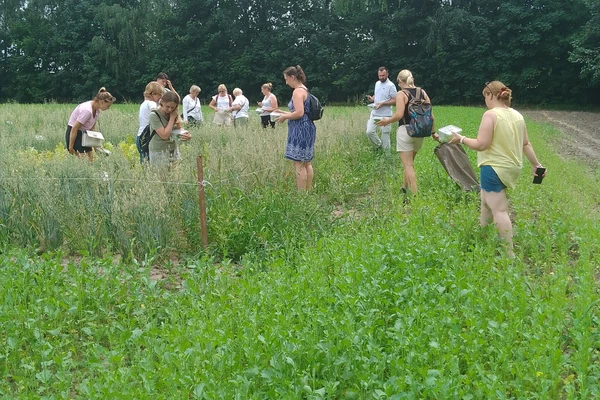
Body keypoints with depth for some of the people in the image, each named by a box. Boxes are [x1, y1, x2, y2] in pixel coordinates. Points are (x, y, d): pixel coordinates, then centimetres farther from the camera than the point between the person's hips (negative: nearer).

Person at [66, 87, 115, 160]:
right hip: (73, 134, -9)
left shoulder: (97, 110, -1)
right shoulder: (87, 110, -29)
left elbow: (92, 127, 10)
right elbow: (74, 129, -25)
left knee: (91, 158, 2)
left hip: (84, 134, 9)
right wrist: (71, 146, -20)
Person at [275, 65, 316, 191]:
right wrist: (284, 112, 19)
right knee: (306, 162, 13)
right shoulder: (304, 90, 16)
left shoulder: (297, 91, -15)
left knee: (299, 164, -8)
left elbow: (299, 113, -24)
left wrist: (285, 117, -9)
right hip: (307, 128, 11)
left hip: (300, 129, -11)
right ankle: (308, 191, 19)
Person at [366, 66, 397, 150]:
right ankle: (379, 146, 19)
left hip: (385, 115, -6)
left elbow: (395, 100, -12)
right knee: (369, 132, -2)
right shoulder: (377, 83, 12)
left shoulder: (391, 85, -10)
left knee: (385, 134, 1)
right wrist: (372, 98, 2)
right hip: (374, 113, 6)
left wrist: (382, 103, -23)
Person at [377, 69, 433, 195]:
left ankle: (415, 195, -7)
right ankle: (404, 188, 32)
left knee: (408, 165, -2)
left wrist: (386, 121, -2)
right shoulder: (422, 92, 7)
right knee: (410, 161, 22)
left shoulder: (401, 94, -8)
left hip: (405, 131, -6)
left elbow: (399, 115, -19)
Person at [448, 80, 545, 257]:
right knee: (486, 202, 24)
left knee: (499, 210, -7)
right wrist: (536, 164, 20)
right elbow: (526, 144, 12)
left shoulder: (491, 115, -15)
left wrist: (461, 139, -7)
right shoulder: (517, 115, 8)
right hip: (511, 168, 9)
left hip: (494, 168, -9)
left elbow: (481, 144, -20)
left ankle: (509, 254, -8)